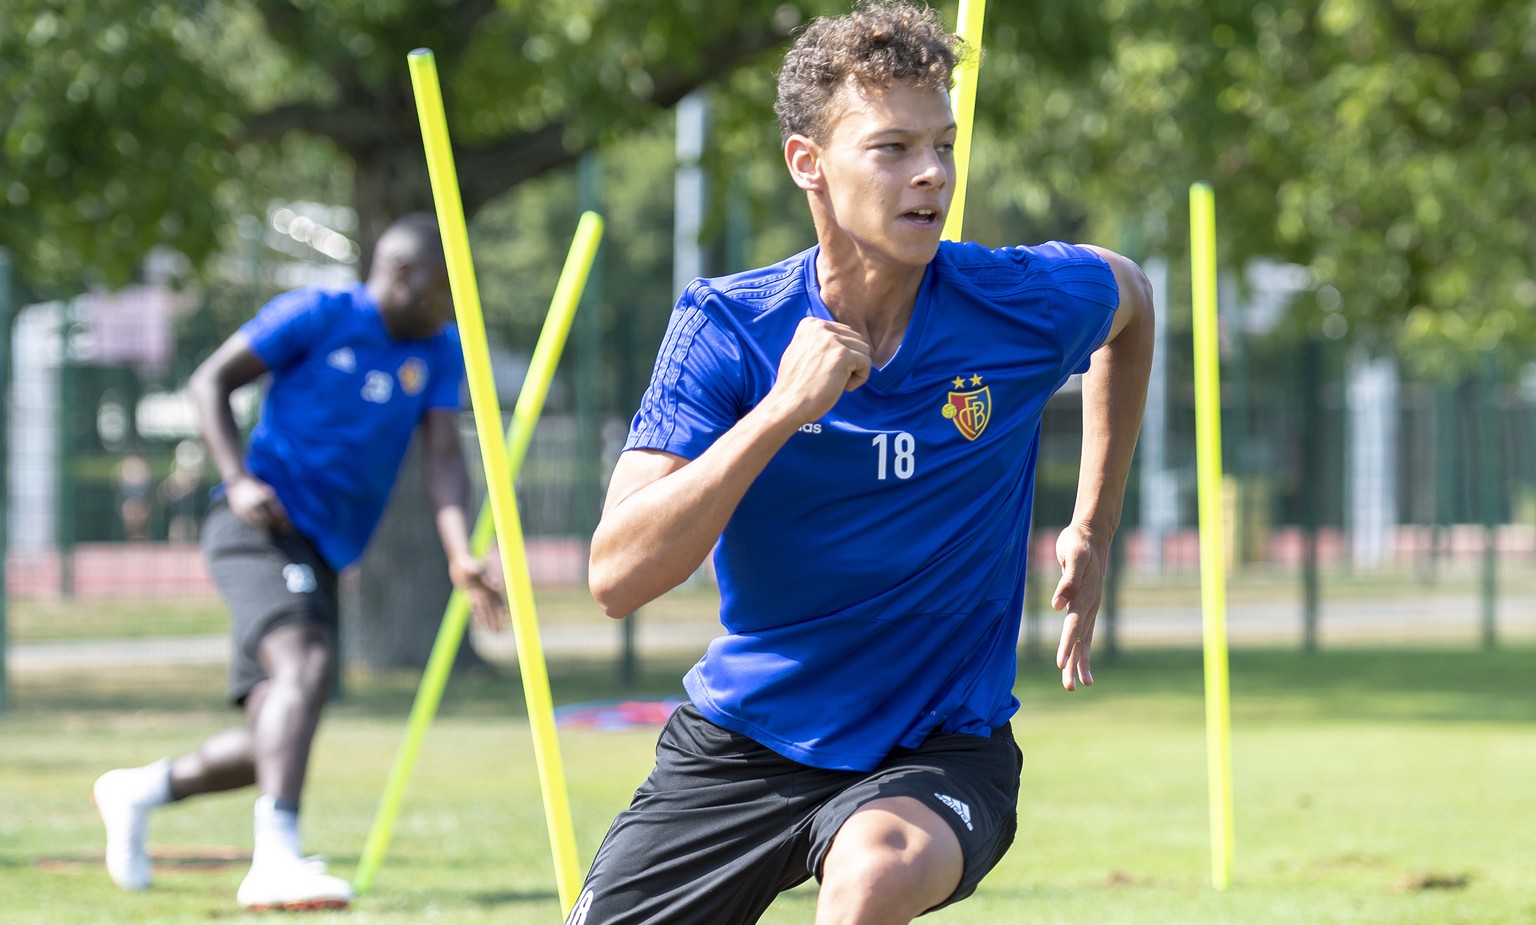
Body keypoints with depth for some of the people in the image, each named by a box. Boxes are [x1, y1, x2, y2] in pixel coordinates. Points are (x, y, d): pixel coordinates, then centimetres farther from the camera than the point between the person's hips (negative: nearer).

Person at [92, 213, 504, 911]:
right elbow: (211, 381, 0)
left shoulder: (438, 352, 12)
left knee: (274, 742, 7)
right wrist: (238, 480, -15)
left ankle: (139, 791, 34)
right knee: (306, 663, -32)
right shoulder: (320, 316, -4)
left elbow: (442, 456, 1)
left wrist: (459, 555, -16)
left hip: (321, 558, 7)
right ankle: (275, 861, -44)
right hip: (260, 529, -7)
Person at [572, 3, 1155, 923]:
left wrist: (1093, 535, 14)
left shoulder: (1025, 305, -10)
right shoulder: (728, 330, -12)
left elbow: (1129, 294, 17)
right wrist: (782, 410, -30)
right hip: (739, 741, 2)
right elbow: (617, 577, -22)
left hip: (940, 752, -2)